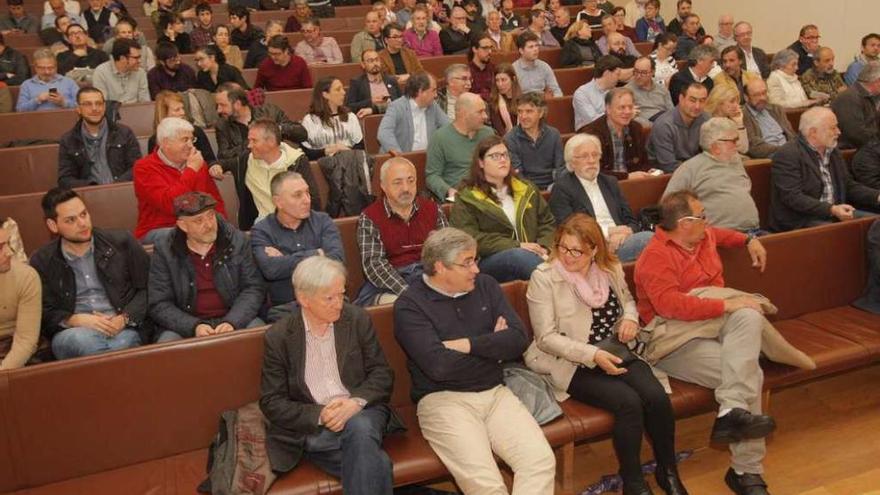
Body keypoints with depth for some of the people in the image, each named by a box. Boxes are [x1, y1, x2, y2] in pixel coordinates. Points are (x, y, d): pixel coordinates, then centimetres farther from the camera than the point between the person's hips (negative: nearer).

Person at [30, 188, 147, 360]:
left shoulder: (121, 243, 8)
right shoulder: (41, 262, 10)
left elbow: (147, 288, 7)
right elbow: (44, 313, 9)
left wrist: (124, 318, -10)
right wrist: (76, 320, -12)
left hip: (123, 329, -1)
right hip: (74, 331, 1)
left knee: (121, 344, -37)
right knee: (81, 339, -36)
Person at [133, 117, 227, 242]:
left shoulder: (197, 163, 9)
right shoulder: (144, 167, -8)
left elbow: (215, 200, 14)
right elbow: (169, 205, -22)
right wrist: (191, 170, -17)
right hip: (158, 231, -6)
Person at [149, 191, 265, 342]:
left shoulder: (236, 239, -1)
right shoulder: (164, 248, -4)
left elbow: (253, 288, -2)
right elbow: (159, 304, -5)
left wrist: (232, 322, -19)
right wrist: (194, 326, -21)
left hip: (233, 319, 1)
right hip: (186, 325, -1)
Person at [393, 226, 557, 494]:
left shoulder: (485, 285, 9)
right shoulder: (409, 305, -6)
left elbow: (518, 339, 1)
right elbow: (439, 365, -18)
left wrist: (467, 344, -10)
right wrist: (492, 344, -4)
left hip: (495, 392, 5)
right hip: (443, 399, -4)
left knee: (541, 461, -18)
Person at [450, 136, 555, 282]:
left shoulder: (526, 189, 21)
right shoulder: (467, 198, 3)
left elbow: (548, 222, 21)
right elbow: (470, 239, -9)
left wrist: (543, 248, -2)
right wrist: (516, 246, -17)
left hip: (531, 254, 4)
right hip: (488, 262, -4)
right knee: (519, 255, -38)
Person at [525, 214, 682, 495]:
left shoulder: (611, 268, 4)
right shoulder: (544, 277, -12)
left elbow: (627, 300, 24)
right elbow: (546, 338, -14)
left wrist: (630, 318, 0)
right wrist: (592, 355, -24)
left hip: (614, 353, 5)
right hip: (572, 363, -5)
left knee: (656, 397, -20)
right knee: (629, 402, -27)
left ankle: (668, 472, 4)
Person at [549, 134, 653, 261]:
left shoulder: (610, 182, 22)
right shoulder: (561, 189, 4)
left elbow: (632, 221, 19)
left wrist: (626, 232, -6)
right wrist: (607, 232, -11)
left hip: (619, 240, 6)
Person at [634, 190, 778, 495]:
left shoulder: (701, 237, 15)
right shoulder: (656, 257, -12)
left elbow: (717, 235, 42)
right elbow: (670, 304, -26)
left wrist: (749, 240, 28)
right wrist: (726, 305, -27)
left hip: (715, 324, 8)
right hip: (675, 339, -8)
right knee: (748, 371, -25)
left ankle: (733, 411, -28)